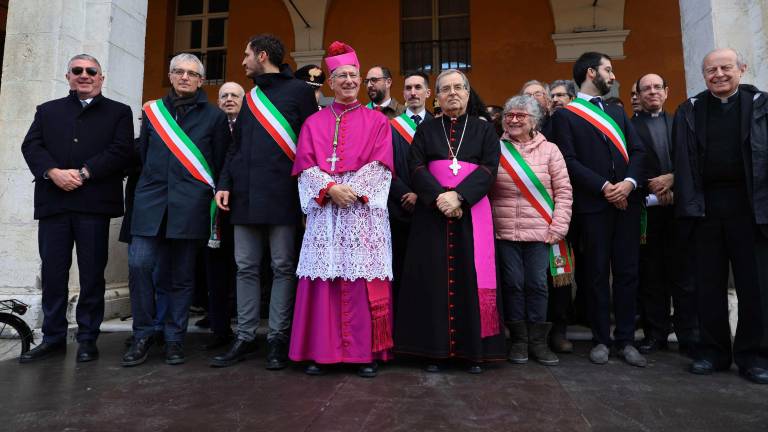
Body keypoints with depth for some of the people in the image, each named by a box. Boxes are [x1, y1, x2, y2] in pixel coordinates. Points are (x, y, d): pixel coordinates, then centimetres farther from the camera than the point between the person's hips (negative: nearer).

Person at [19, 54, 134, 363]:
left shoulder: (118, 112, 11)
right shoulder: (48, 111, 20)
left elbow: (121, 151, -3)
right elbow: (31, 146, 8)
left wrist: (83, 173, -12)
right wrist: (53, 172, -11)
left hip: (94, 204, -3)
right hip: (53, 202, 3)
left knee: (92, 273, 2)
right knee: (52, 272, 5)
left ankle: (87, 338, 12)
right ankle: (53, 337, 17)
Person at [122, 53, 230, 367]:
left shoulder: (214, 116, 8)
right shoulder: (152, 111, 17)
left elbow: (221, 163, 6)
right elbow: (142, 153, 20)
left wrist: (213, 194, 1)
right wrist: (149, 185, 15)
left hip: (191, 204, -2)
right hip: (151, 198, 3)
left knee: (182, 275, 2)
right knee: (139, 264, -9)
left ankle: (174, 339, 15)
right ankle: (143, 335, 8)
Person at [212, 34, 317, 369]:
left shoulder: (298, 91, 2)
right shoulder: (251, 96, 20)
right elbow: (236, 146, 20)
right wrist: (224, 184, 8)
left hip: (281, 194, -6)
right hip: (245, 194, 6)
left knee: (283, 268, 1)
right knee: (246, 268, 7)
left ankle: (278, 338, 11)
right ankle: (245, 338, 16)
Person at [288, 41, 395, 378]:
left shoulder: (377, 121, 11)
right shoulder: (313, 123, 15)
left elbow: (380, 165, 0)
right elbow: (306, 166, 4)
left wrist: (353, 191, -14)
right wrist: (330, 188, -13)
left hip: (364, 210, -1)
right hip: (324, 211, 2)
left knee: (363, 282, -3)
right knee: (323, 280, 0)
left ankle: (366, 352, 6)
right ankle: (321, 351, 9)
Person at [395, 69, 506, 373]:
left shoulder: (484, 130, 12)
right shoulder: (425, 130, 13)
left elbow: (488, 169, -2)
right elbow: (415, 167, 0)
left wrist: (459, 196, -17)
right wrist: (439, 196, -16)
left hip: (472, 214, 0)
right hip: (432, 214, 1)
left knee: (471, 279, -1)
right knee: (433, 279, -1)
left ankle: (474, 349, 8)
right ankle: (435, 349, 7)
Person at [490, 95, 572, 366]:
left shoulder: (549, 150, 3)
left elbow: (563, 192, 2)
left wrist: (557, 229, -5)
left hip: (540, 232, 0)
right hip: (504, 232, 0)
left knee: (537, 284, 5)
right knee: (512, 283, 5)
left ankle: (538, 341, 19)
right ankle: (518, 341, 20)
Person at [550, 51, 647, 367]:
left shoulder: (617, 111, 21)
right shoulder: (565, 115, 3)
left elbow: (638, 150, 11)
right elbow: (569, 161, -8)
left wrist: (629, 182, -7)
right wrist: (604, 188, -13)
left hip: (626, 202, 5)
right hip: (592, 205, -5)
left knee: (627, 272, 5)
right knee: (597, 274, 3)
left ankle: (625, 339, 16)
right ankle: (602, 339, 14)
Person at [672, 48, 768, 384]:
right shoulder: (688, 112, 10)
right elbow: (682, 161, 5)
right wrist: (688, 204, -5)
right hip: (706, 205, 1)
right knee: (708, 283, 6)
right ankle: (712, 350, 17)